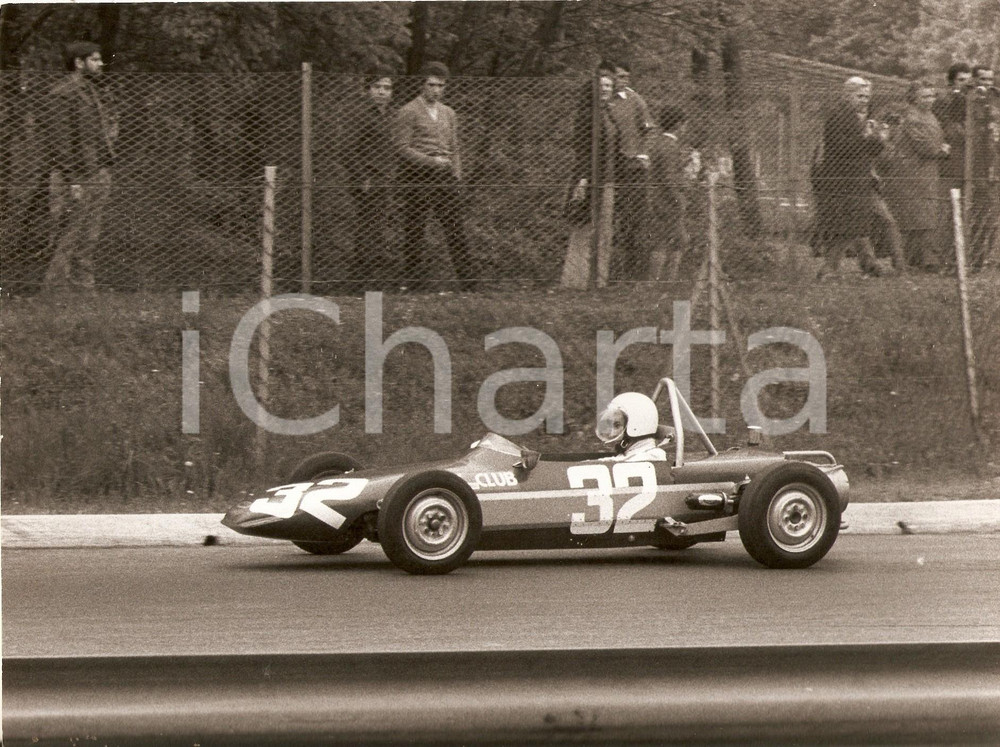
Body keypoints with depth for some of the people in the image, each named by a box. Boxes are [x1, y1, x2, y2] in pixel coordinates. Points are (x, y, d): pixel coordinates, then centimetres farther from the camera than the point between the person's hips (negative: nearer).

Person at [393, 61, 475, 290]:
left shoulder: (448, 113, 18)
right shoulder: (408, 113, -2)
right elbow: (403, 148, -9)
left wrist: (456, 177, 10)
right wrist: (431, 161, -16)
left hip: (445, 178, 5)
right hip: (417, 180, -5)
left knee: (456, 228, 1)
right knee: (414, 231, -3)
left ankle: (467, 279, 2)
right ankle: (414, 280, 2)